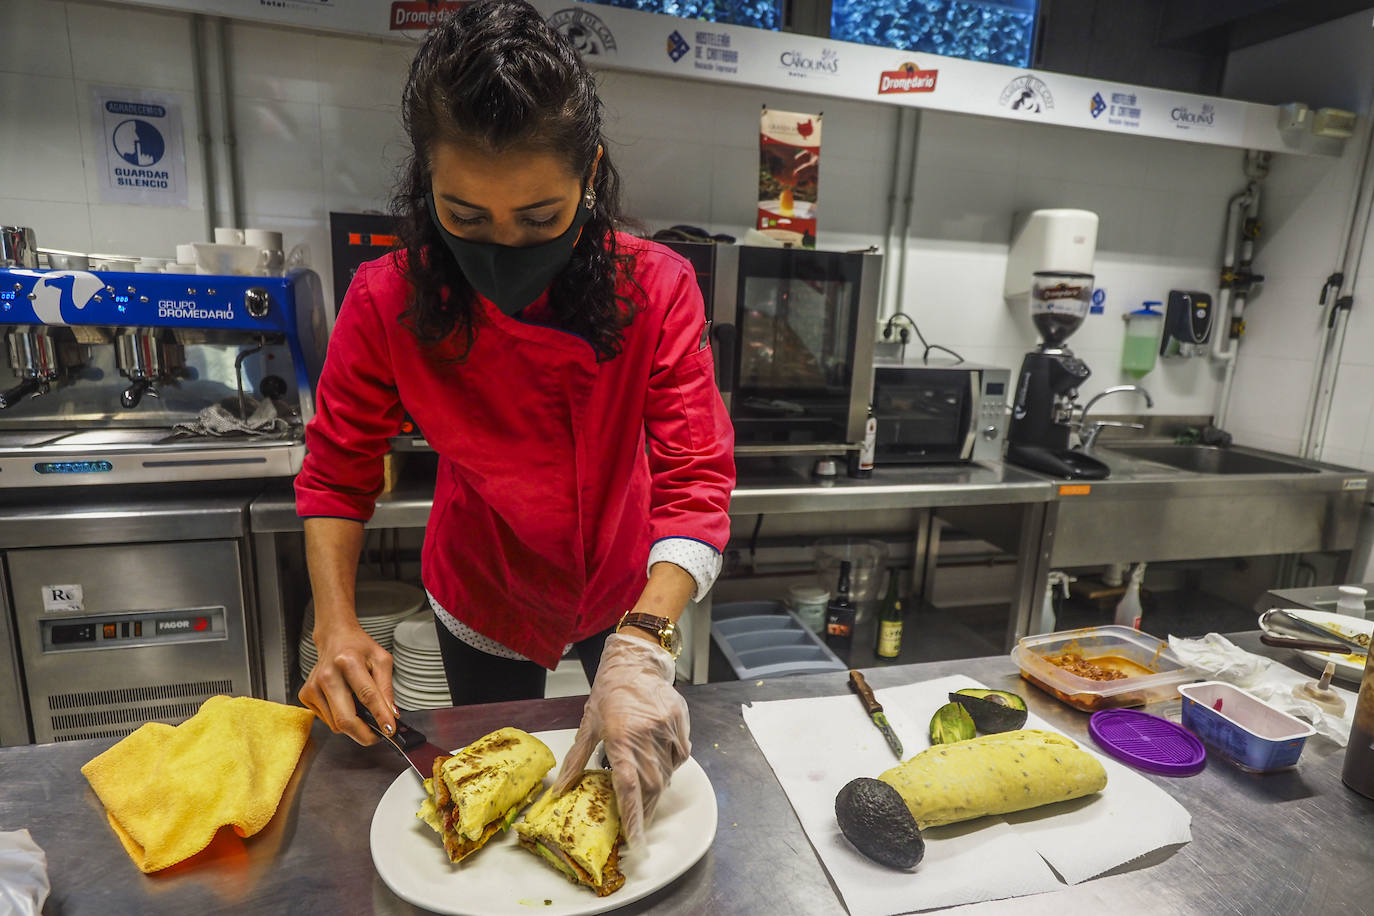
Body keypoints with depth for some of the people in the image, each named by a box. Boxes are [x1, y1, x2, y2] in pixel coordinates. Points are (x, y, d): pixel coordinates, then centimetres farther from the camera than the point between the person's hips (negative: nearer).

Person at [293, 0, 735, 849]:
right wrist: (337, 626, -26)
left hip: (629, 595, 1)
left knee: (638, 771, 29)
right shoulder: (388, 303, -24)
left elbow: (695, 482, -31)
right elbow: (336, 475, -12)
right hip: (482, 603, 1)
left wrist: (641, 646, -45)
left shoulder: (657, 290, -26)